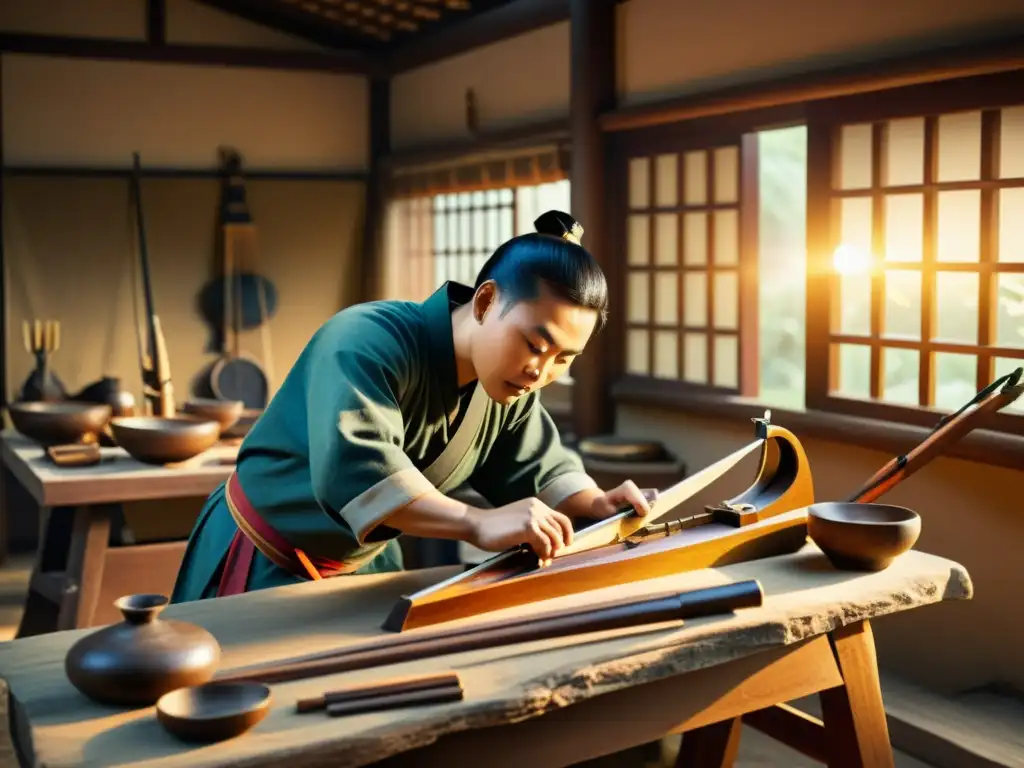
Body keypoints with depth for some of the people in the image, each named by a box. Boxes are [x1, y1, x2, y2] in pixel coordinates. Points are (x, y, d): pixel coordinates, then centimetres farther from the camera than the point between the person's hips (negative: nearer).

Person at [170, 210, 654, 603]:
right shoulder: (369, 343, -33)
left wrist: (596, 503, -21)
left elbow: (538, 468, 1)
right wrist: (479, 525, -55)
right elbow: (351, 467, -48)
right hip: (267, 564, -7)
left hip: (363, 565, 7)